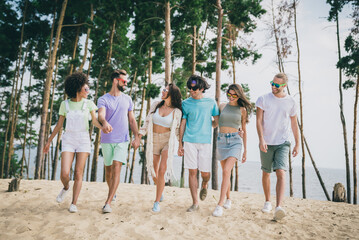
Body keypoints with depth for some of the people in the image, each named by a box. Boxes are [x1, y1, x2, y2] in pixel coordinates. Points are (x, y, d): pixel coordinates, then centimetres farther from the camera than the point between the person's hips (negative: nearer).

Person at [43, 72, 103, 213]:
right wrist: (49, 141, 11)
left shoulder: (89, 103, 4)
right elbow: (59, 125, 10)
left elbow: (95, 121, -4)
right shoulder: (65, 104, 4)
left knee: (78, 174, -5)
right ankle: (66, 187, 24)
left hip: (83, 140, 0)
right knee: (64, 174, -11)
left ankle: (74, 204, 6)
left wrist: (104, 127, -26)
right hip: (68, 141, 0)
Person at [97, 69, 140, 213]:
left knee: (116, 169, -12)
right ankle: (112, 192, 39)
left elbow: (132, 120, 13)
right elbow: (101, 115, -22)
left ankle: (108, 202, -11)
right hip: (107, 140, 0)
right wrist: (105, 123, -45)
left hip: (122, 140, 1)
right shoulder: (103, 99, -3)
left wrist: (136, 137, 6)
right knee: (108, 169, 13)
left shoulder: (127, 99, 8)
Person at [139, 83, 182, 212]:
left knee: (162, 171, -15)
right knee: (154, 172, 11)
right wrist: (139, 137, 0)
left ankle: (157, 202, -1)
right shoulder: (155, 105, 1)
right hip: (153, 141, 3)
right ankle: (160, 191, 42)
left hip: (167, 142, -3)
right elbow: (147, 122, 6)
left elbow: (177, 129, 4)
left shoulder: (177, 112, -6)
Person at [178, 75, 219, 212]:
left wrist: (204, 127, 11)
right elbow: (182, 124, 7)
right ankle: (195, 203, 11)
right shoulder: (186, 103, 6)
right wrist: (180, 144, 6)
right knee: (192, 172, 0)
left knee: (205, 173, 1)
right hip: (189, 141, 0)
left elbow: (217, 122, 13)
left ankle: (204, 185, 37)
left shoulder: (211, 103, 6)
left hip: (205, 141, 0)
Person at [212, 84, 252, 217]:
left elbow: (244, 131, 10)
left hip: (235, 141, -3)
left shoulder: (242, 110, 5)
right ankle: (228, 199, 29)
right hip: (221, 140, 3)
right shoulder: (222, 106, 9)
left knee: (226, 171, -18)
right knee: (226, 172, 11)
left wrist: (245, 150, 9)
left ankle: (220, 204, -18)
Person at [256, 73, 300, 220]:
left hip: (283, 143, 0)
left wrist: (297, 144, 11)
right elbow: (259, 121, -4)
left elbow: (294, 124, 12)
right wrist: (261, 140, -16)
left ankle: (279, 207, -23)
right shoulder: (263, 99, 0)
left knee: (281, 173, -17)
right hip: (266, 143, 1)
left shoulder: (291, 102, 4)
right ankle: (267, 202, 30)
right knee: (266, 173, 12)